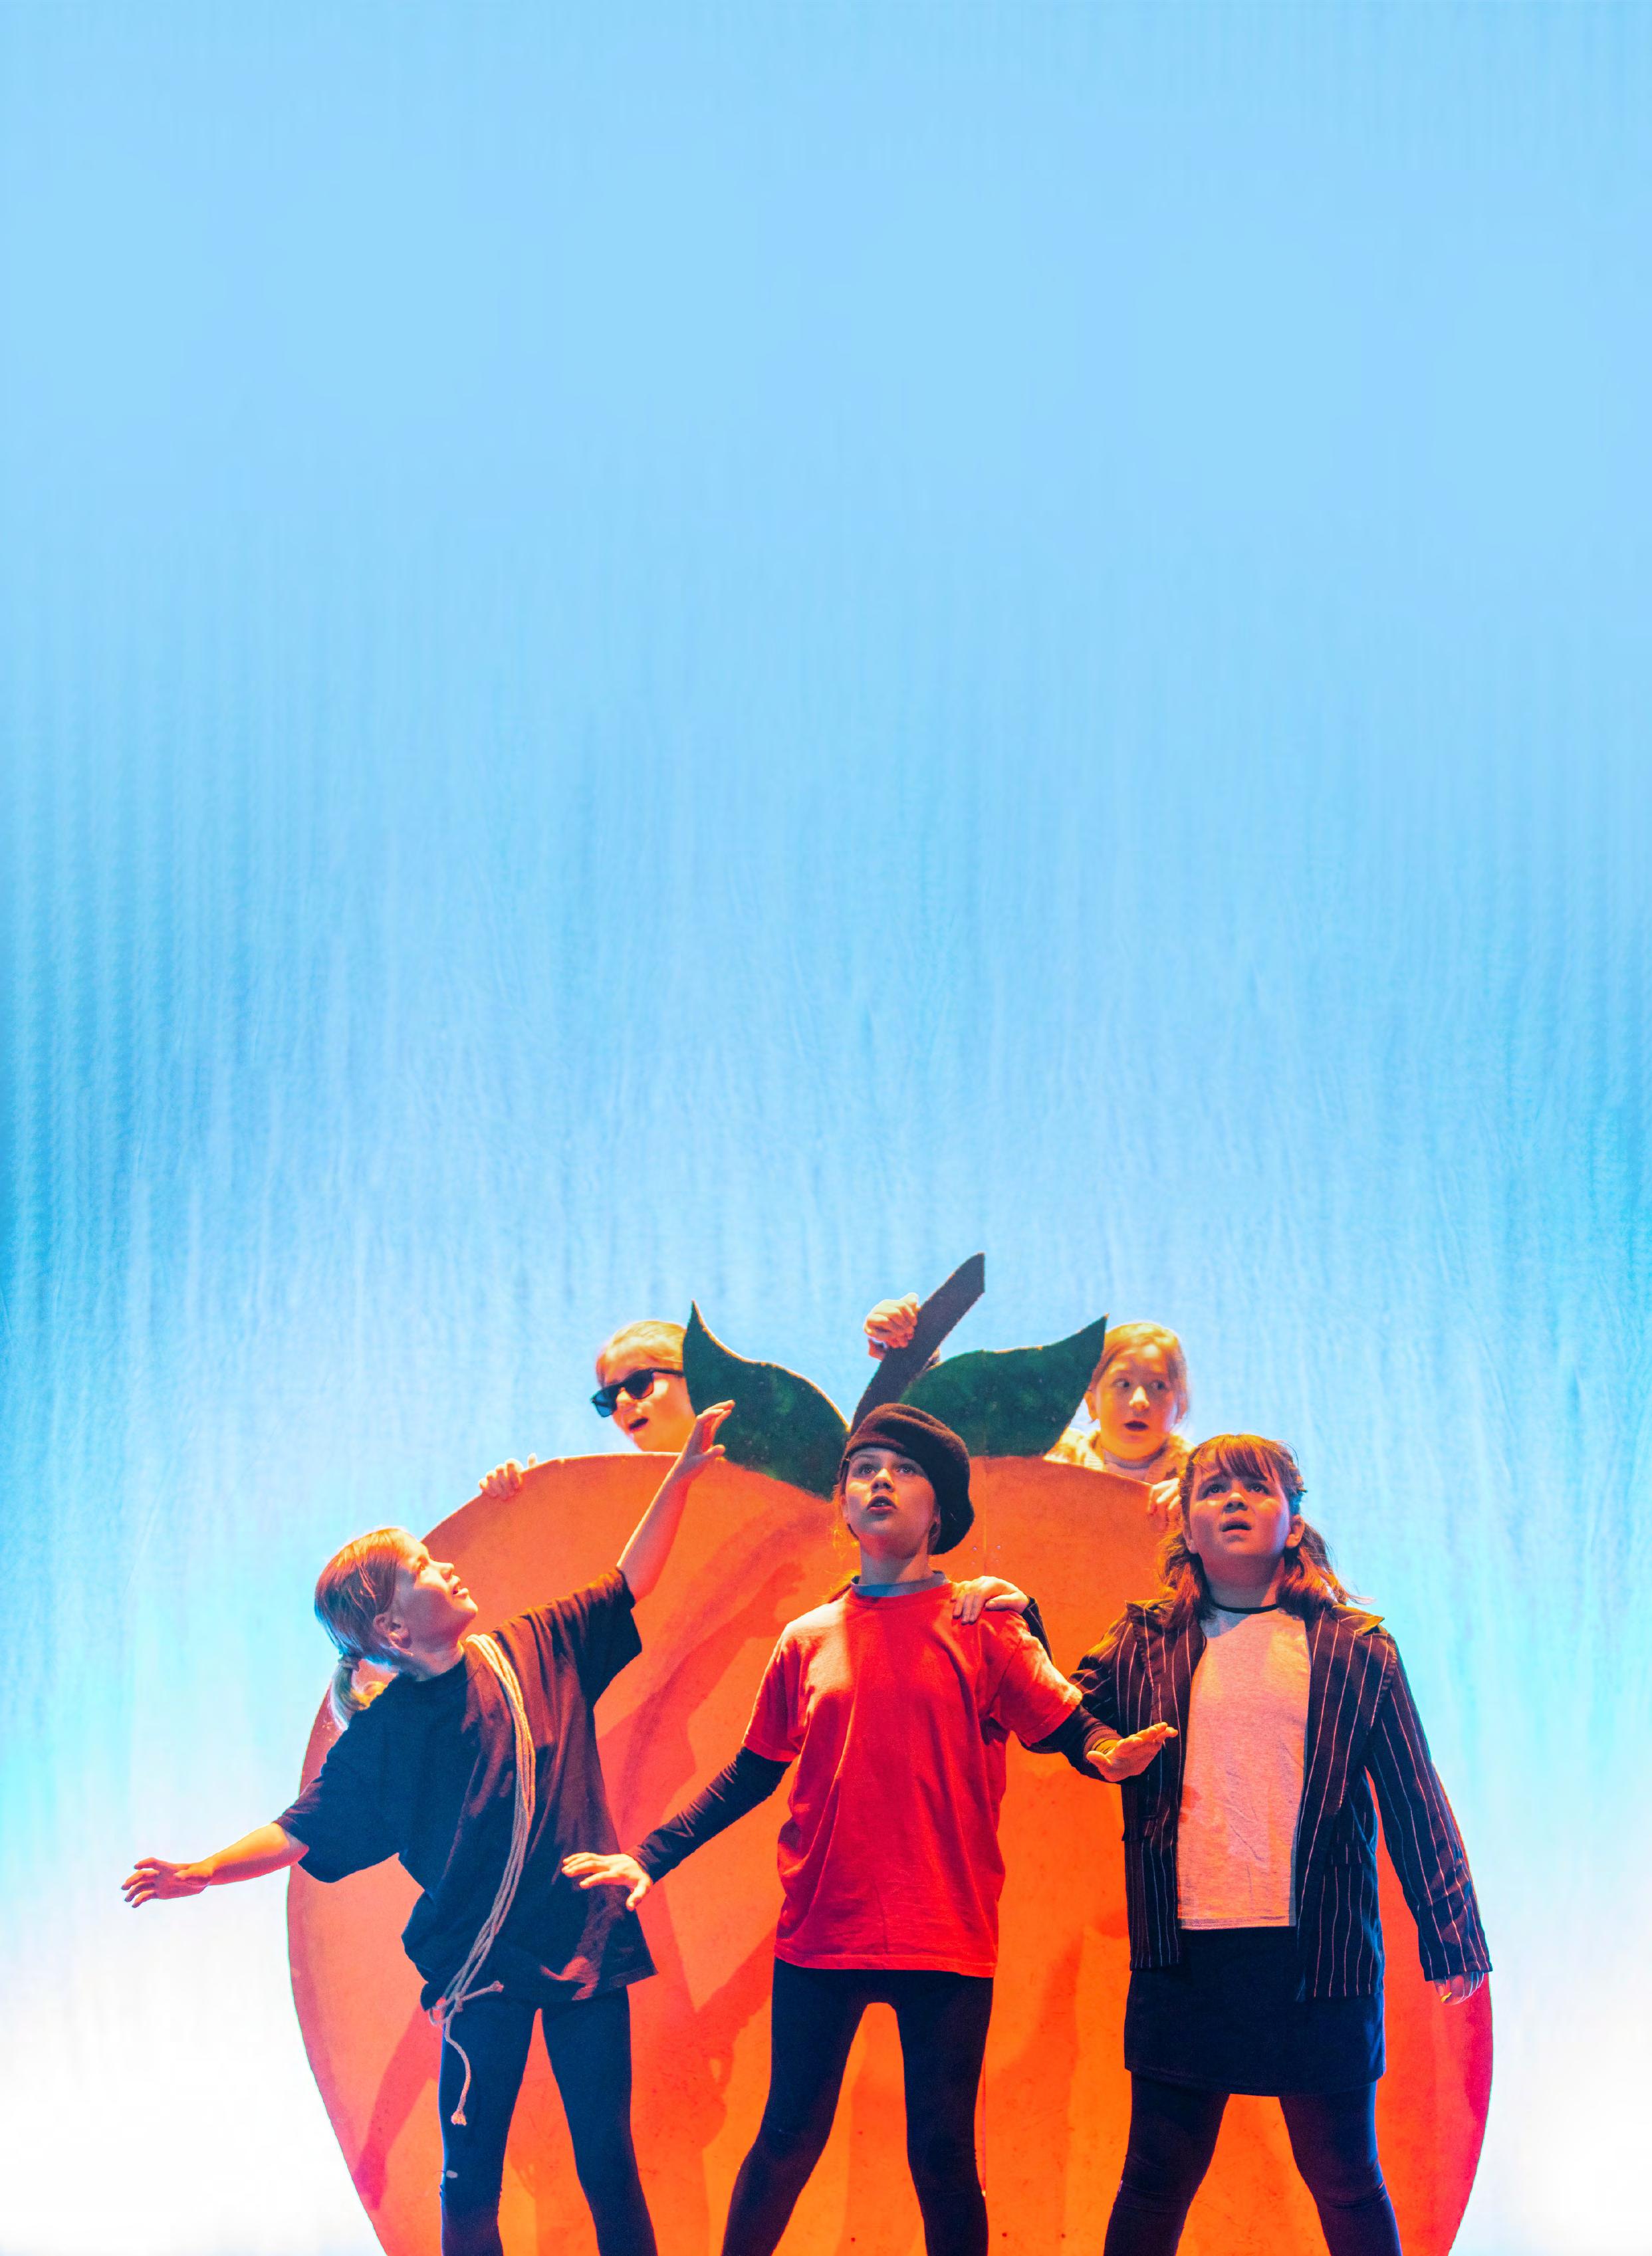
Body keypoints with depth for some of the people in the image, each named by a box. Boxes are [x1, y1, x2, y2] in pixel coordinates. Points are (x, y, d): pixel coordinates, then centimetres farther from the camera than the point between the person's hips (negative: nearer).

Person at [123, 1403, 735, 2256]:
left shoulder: (538, 1649, 5)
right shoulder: (382, 1734, -4)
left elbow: (628, 1583, 12)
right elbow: (305, 1831, -4)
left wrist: (683, 1473, 8)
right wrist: (205, 1871, -18)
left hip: (587, 1948, 2)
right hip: (483, 1966, -2)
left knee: (609, 2160, 5)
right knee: (470, 2175, -1)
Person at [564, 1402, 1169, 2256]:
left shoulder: (982, 1625, 3)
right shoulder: (808, 1641, 9)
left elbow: (1068, 1726, -2)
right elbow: (749, 1777, 15)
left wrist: (1111, 1754, -25)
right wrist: (649, 1859, 8)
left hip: (946, 1939, -1)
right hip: (821, 1932, 2)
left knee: (942, 2154, 1)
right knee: (788, 2139, 4)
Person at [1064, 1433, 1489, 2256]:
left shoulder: (1357, 1651, 5)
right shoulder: (1143, 1649, 9)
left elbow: (1415, 1802, 4)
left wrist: (1452, 1938, 1)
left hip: (1318, 1957, -1)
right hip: (1181, 1962, 1)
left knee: (1345, 2181, 5)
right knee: (1155, 2179, 6)